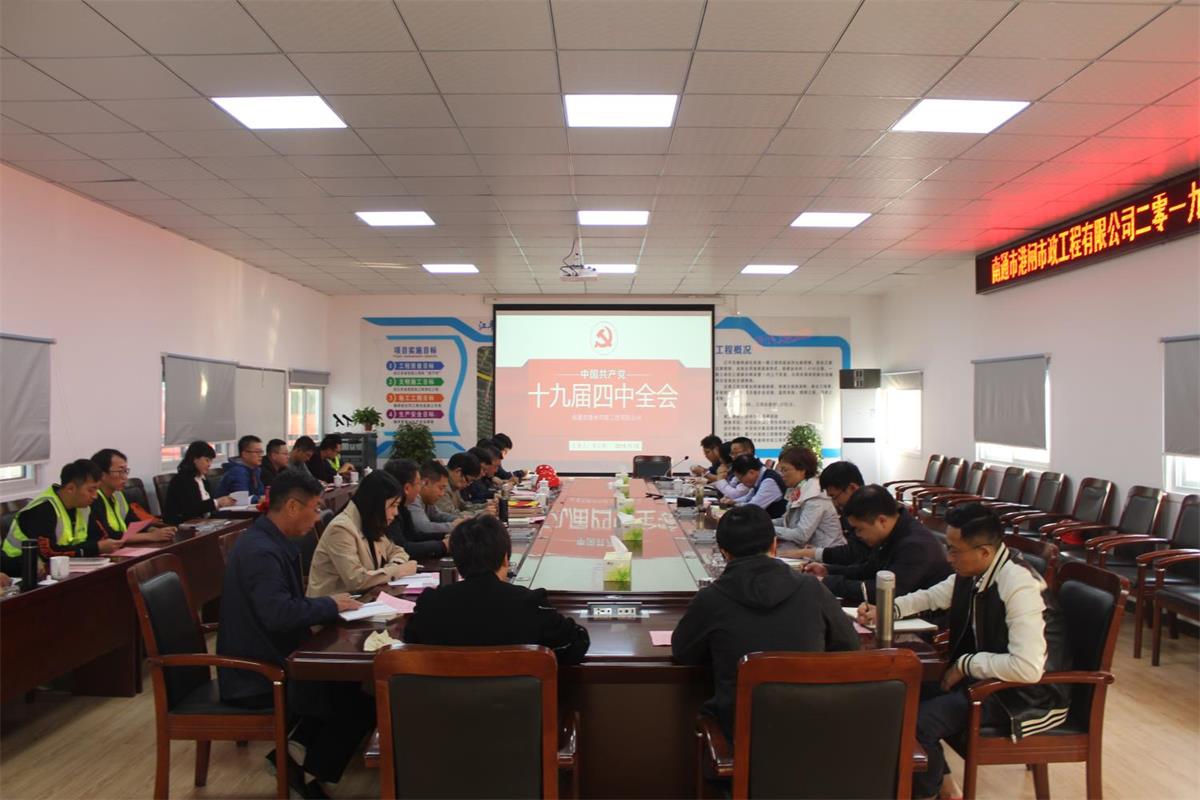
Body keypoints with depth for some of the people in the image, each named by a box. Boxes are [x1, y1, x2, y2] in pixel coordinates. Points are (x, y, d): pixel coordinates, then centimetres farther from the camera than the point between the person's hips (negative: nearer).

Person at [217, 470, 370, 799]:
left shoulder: (270, 541, 6)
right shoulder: (261, 551, -25)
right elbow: (279, 614, -36)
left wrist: (327, 605, -3)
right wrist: (330, 604, -20)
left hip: (266, 661, 10)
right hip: (257, 676, -10)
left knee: (347, 681, 8)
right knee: (360, 703, -7)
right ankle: (310, 773, 13)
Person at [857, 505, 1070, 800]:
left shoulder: (1019, 587, -28)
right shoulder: (972, 573, -3)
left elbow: (1028, 668, -34)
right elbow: (932, 596, 15)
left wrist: (965, 665, -21)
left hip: (1028, 696, -9)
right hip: (983, 674, 9)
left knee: (916, 722, -20)